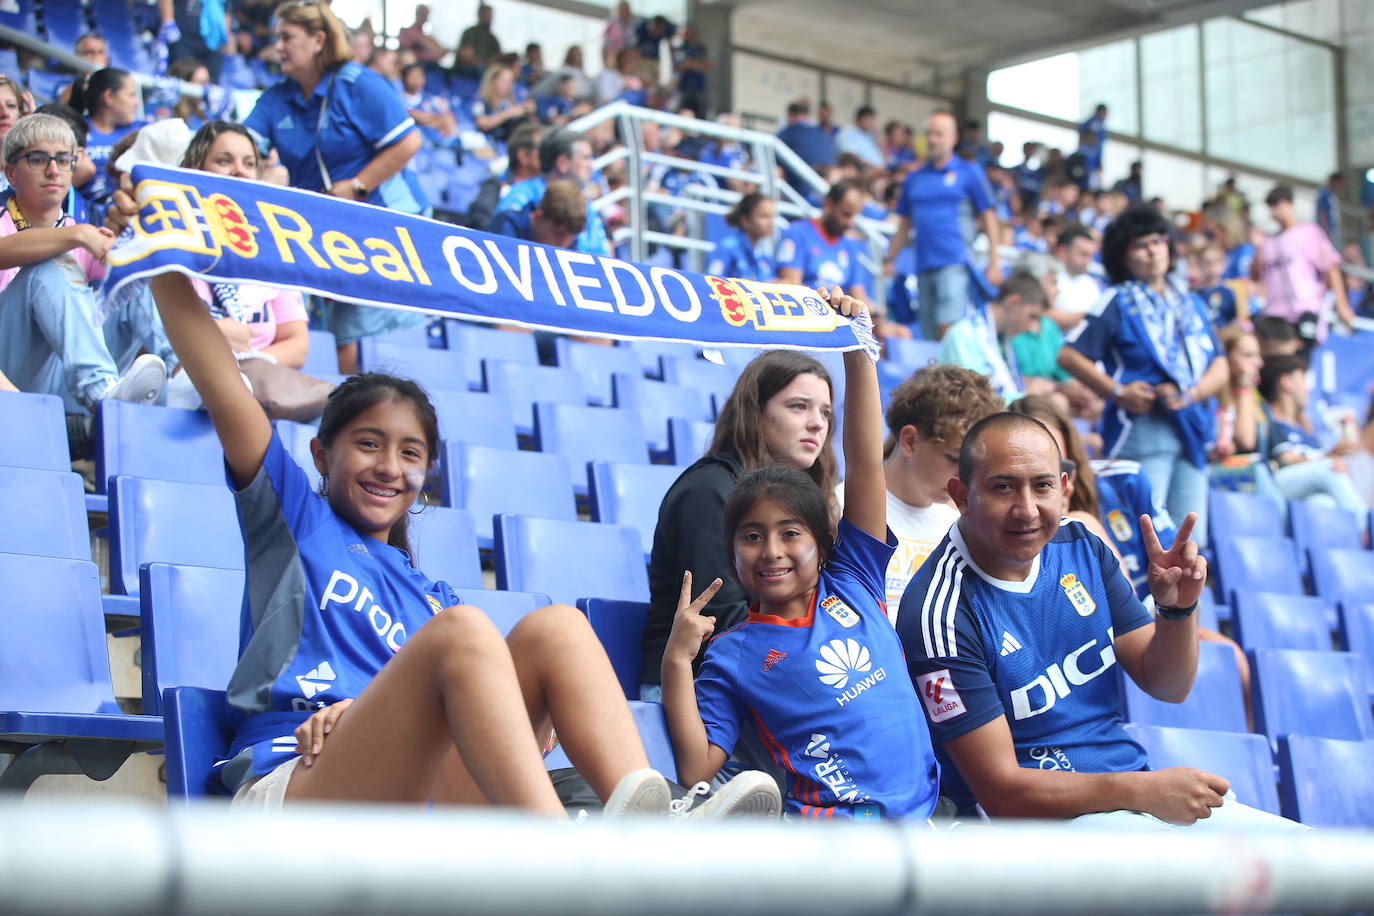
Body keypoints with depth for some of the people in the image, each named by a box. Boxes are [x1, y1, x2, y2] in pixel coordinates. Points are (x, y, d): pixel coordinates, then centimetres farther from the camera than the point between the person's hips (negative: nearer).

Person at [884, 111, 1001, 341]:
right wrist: (889, 259, 11)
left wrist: (994, 262, -5)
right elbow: (904, 225, 21)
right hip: (924, 267, 5)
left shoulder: (969, 173, 5)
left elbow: (989, 219, 3)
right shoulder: (914, 179, 17)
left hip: (955, 263, -5)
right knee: (930, 337, 5)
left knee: (949, 327, -19)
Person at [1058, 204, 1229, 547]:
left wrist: (1193, 393, -6)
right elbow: (1069, 355, -4)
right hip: (1143, 428, -5)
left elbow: (1219, 365, 14)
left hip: (1192, 428, 5)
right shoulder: (1117, 303, 2)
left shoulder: (1192, 305, 18)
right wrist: (1117, 393, -11)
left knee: (1192, 540, 4)